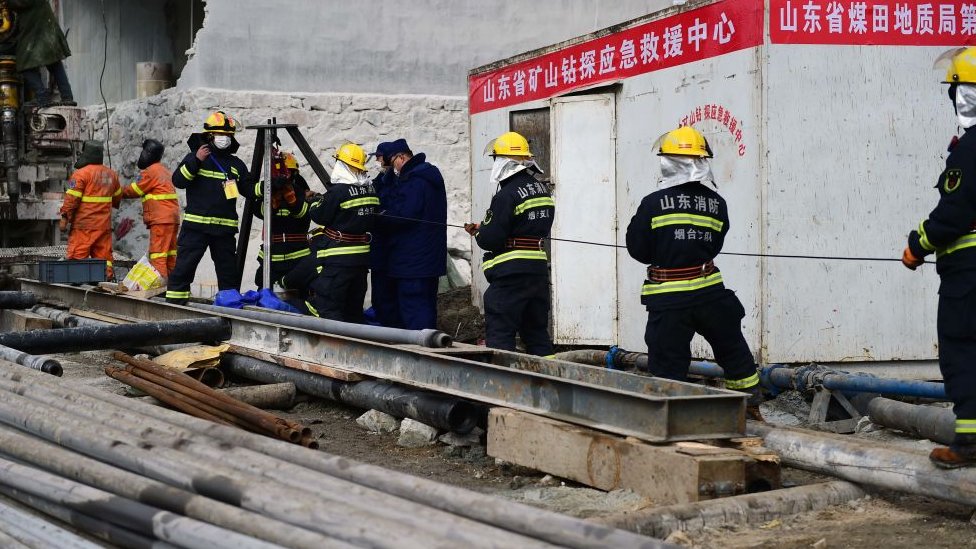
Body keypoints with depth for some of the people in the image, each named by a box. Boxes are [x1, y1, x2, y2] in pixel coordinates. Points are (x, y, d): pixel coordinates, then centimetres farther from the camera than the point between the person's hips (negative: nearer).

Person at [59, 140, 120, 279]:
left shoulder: (81, 173, -9)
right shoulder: (111, 174, 12)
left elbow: (72, 198, -13)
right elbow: (117, 197, 26)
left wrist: (65, 218, -8)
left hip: (84, 224, -6)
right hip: (104, 225, 6)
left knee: (77, 256, -4)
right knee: (103, 255, 9)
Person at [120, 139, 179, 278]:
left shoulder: (150, 172, -8)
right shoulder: (165, 171, 20)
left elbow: (133, 191, -2)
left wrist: (118, 192, 13)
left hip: (161, 219, -9)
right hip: (173, 217, 9)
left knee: (157, 253, -10)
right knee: (170, 253, 10)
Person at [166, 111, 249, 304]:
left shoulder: (236, 165, 15)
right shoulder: (195, 157, 4)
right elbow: (178, 180, -7)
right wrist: (195, 161, -18)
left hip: (225, 226, 4)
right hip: (196, 224, -4)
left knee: (229, 269, 9)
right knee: (184, 265, -7)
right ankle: (175, 301, -2)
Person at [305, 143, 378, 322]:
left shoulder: (338, 191, -16)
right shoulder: (371, 189, 6)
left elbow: (319, 216, -10)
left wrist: (316, 203, 12)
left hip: (337, 259, -8)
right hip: (362, 257, 8)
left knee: (328, 308, -5)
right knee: (354, 308, 16)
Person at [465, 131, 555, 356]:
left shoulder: (507, 195, -16)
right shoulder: (542, 190, 10)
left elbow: (490, 239, -19)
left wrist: (478, 232, 5)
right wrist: (484, 229, 15)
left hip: (510, 272, -8)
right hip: (538, 269, 8)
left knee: (499, 333, -3)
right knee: (536, 331, 16)